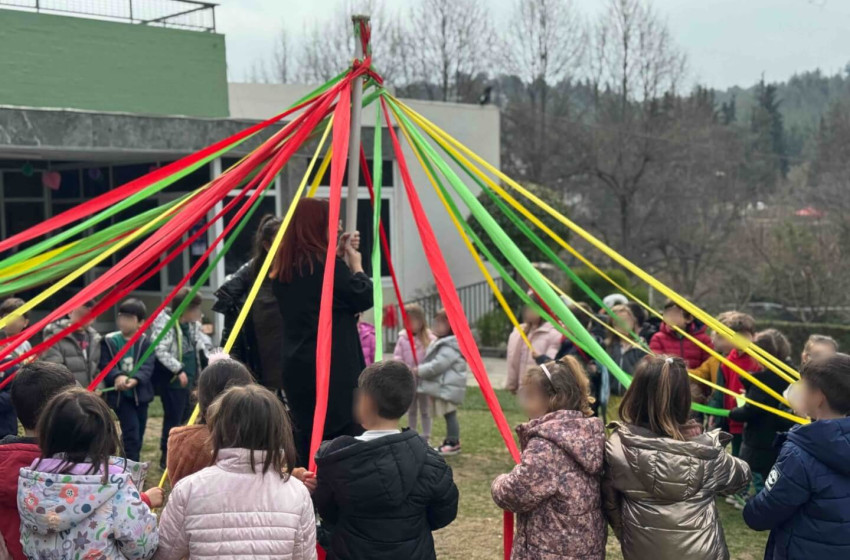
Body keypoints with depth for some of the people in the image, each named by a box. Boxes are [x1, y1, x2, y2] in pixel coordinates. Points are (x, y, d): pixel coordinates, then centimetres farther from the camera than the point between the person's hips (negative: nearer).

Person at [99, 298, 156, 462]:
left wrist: (135, 379, -33)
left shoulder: (145, 342, 0)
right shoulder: (109, 341, -2)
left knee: (139, 433, 13)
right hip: (120, 395, -3)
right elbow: (105, 365, -10)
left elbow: (147, 366, -12)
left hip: (140, 394, 3)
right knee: (131, 432, -14)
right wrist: (117, 376, -32)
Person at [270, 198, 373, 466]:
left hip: (296, 367, 8)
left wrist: (338, 255, 15)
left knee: (305, 439, 12)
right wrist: (355, 259, 3)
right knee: (348, 437, 0)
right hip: (334, 367, -7)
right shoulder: (327, 264, -15)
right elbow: (363, 297, -9)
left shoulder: (283, 268, 8)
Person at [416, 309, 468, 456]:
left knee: (449, 413, -5)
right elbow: (434, 362, 24)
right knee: (447, 414, 14)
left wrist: (419, 370, -14)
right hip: (441, 385, 11)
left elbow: (438, 365, -23)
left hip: (448, 387, -11)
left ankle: (454, 443, 0)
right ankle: (450, 441, 21)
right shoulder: (441, 342, 18)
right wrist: (421, 370, 11)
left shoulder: (449, 346, -18)